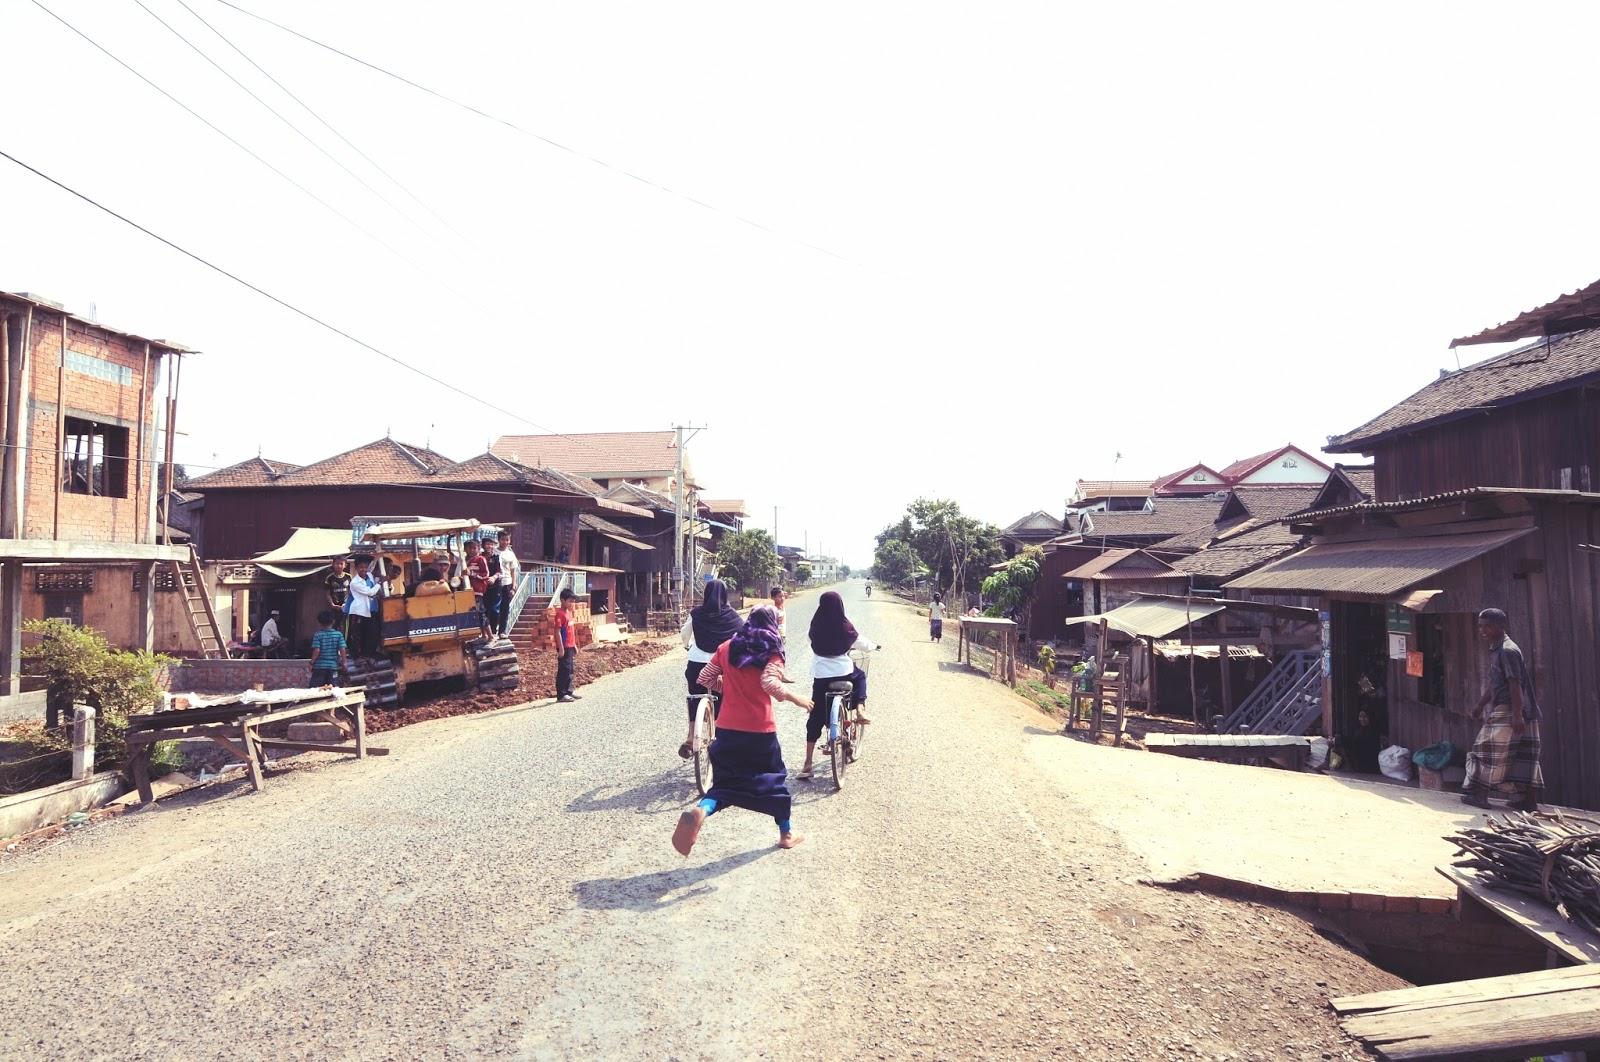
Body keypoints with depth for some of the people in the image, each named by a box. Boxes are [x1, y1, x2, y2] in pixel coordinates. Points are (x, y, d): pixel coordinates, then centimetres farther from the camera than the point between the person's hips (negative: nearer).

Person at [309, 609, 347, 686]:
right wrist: (343, 663, 5)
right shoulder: (339, 635, -1)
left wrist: (311, 663, -1)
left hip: (319, 666, -2)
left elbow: (316, 651, -12)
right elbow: (342, 650, -5)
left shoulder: (317, 635, -6)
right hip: (333, 666, 2)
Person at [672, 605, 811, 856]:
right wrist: (796, 699, -11)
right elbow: (769, 683, -23)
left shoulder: (727, 647, 6)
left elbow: (703, 679, 6)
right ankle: (786, 833, 26)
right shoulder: (771, 651, -6)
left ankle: (700, 811, -20)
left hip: (728, 729, 3)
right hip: (760, 731, -3)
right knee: (775, 779, 17)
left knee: (725, 781, 10)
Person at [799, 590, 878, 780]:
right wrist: (874, 646, 29)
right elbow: (861, 643, 5)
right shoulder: (844, 625, -8)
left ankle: (808, 764, 4)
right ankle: (860, 710, 15)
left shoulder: (816, 626, -3)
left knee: (815, 718, 7)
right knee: (860, 676, 34)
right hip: (844, 672, -1)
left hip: (820, 676, 1)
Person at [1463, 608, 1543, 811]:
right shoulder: (1495, 651, 16)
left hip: (1508, 712, -10)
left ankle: (1479, 794, 2)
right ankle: (1530, 799, 11)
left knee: (1491, 752, -4)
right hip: (1500, 710, 10)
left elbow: (1515, 685, -21)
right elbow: (1492, 684, 25)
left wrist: (1517, 715, -25)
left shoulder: (1507, 651, -14)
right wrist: (1480, 706, 27)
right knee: (1525, 755, 9)